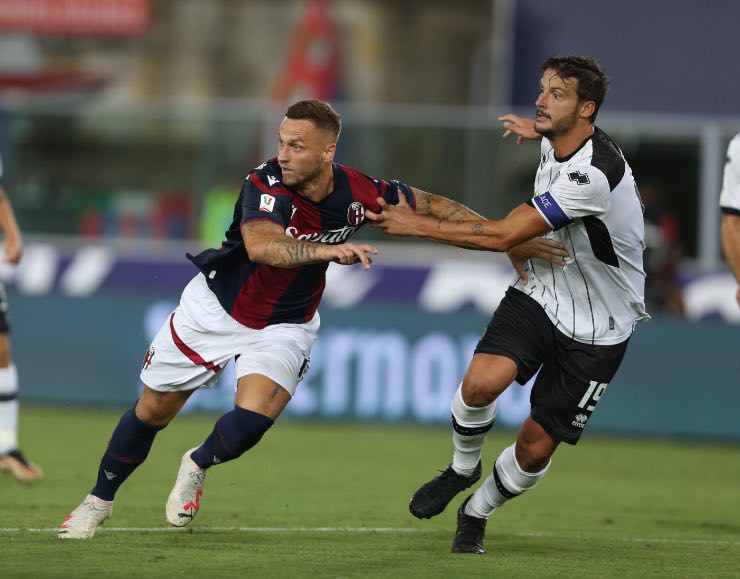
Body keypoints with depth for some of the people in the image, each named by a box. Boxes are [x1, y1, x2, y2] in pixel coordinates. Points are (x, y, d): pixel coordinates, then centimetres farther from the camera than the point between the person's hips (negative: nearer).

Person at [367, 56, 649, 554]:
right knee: (481, 382, -23)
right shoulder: (554, 144, -2)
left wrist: (416, 224, -24)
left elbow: (502, 236, -30)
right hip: (541, 292, 5)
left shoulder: (593, 175, -30)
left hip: (595, 331, -5)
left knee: (535, 449, -3)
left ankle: (477, 513, 26)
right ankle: (463, 468, 6)